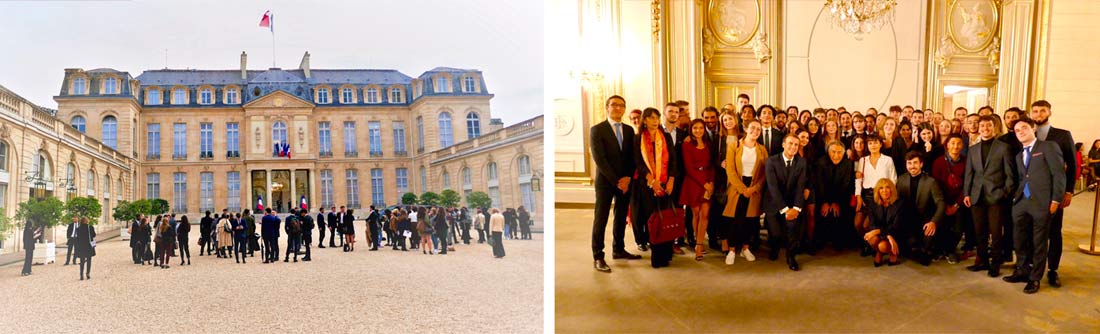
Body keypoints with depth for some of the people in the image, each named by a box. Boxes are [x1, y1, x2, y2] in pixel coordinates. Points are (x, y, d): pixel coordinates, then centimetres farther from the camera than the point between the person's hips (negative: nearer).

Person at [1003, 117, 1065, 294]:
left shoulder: (1049, 147, -2)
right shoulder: (1019, 156, 18)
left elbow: (1059, 174, -7)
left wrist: (1056, 200, -13)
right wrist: (1016, 196, 1)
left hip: (1042, 203, -6)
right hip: (1021, 203, 6)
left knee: (1039, 242, 3)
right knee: (1020, 239, 10)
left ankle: (1035, 278, 12)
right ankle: (1022, 271, 24)